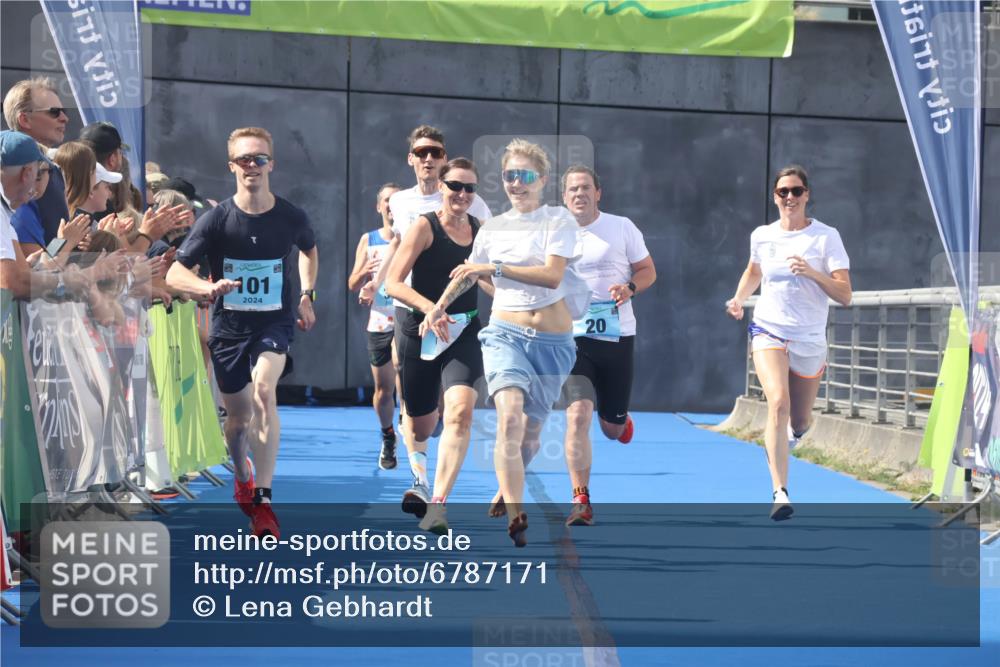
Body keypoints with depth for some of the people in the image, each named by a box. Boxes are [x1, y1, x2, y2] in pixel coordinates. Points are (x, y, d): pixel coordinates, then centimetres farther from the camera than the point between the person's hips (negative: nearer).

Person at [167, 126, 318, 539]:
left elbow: (309, 250, 19)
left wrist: (306, 295, 9)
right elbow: (174, 275, -12)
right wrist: (209, 287, -32)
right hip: (228, 327, 1)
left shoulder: (291, 218, -6)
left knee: (263, 391, -28)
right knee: (238, 416, 11)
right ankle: (242, 478, 46)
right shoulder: (216, 220, -11)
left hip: (275, 323, -1)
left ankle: (262, 502, -27)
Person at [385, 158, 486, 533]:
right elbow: (393, 284, -14)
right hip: (421, 334, -2)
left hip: (464, 335, 2)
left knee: (460, 411, -22)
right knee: (421, 423, 11)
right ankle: (419, 481, 47)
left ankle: (437, 504, -24)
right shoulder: (424, 227, -7)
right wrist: (431, 309, -27)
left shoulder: (479, 229, 7)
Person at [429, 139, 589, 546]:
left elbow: (552, 275, -16)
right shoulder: (492, 229, 10)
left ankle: (506, 496, 31)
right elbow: (469, 275, 26)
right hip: (506, 334, 1)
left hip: (553, 341, -1)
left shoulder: (559, 221, -1)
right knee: (510, 418, -23)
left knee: (529, 430, 5)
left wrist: (495, 268, -20)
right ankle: (515, 521, -30)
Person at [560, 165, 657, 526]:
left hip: (617, 337, 1)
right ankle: (581, 501, -14)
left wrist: (629, 288, -13)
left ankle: (621, 422, 49)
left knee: (612, 427, 9)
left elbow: (647, 270, 7)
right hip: (572, 337, -1)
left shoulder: (622, 227, 1)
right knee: (578, 414, -19)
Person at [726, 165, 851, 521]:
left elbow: (844, 295, -9)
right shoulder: (761, 236, 4)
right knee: (778, 403, -24)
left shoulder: (826, 237, -5)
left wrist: (812, 272, -24)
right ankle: (780, 493, -28)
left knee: (799, 422, 11)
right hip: (768, 330, 0)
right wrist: (739, 300, 8)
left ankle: (789, 429, 52)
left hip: (810, 339, 0)